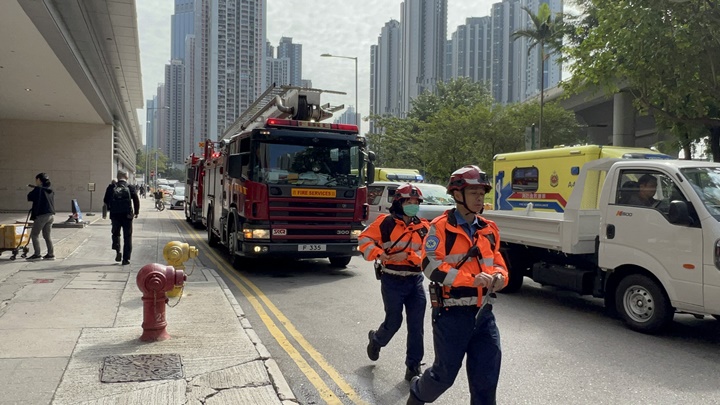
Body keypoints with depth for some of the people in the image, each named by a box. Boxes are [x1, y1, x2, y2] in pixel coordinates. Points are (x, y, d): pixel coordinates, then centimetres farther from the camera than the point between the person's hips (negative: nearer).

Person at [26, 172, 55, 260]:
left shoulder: (38, 189, -10)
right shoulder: (50, 190, 11)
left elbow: (29, 197, -3)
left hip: (41, 215, -7)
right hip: (51, 215, 7)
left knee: (34, 234, 2)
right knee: (47, 235, 13)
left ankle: (37, 254, -2)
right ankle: (51, 254, 12)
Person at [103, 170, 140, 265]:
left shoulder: (111, 187, 2)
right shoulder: (130, 188, -3)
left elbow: (106, 201, 4)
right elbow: (136, 200, -8)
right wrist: (136, 212, 4)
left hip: (115, 215, 1)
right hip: (127, 215, -1)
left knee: (115, 233, 22)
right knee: (127, 237, 7)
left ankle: (118, 251, 2)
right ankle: (126, 259, 6)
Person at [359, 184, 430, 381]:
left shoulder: (423, 227, 4)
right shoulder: (386, 222, -6)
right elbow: (365, 239, -5)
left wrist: (407, 256, -18)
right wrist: (378, 253, -20)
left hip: (415, 280, 3)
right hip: (392, 281, -3)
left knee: (416, 326, 2)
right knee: (393, 322, 6)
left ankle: (413, 366, 14)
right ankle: (376, 340, 40)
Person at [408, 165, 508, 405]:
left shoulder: (489, 229, 10)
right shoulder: (441, 227, -9)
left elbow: (497, 262, 21)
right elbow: (431, 266, -19)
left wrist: (499, 276, -3)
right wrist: (472, 279, -27)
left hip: (483, 313, 5)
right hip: (452, 314, -5)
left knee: (487, 376, 6)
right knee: (445, 373, 9)